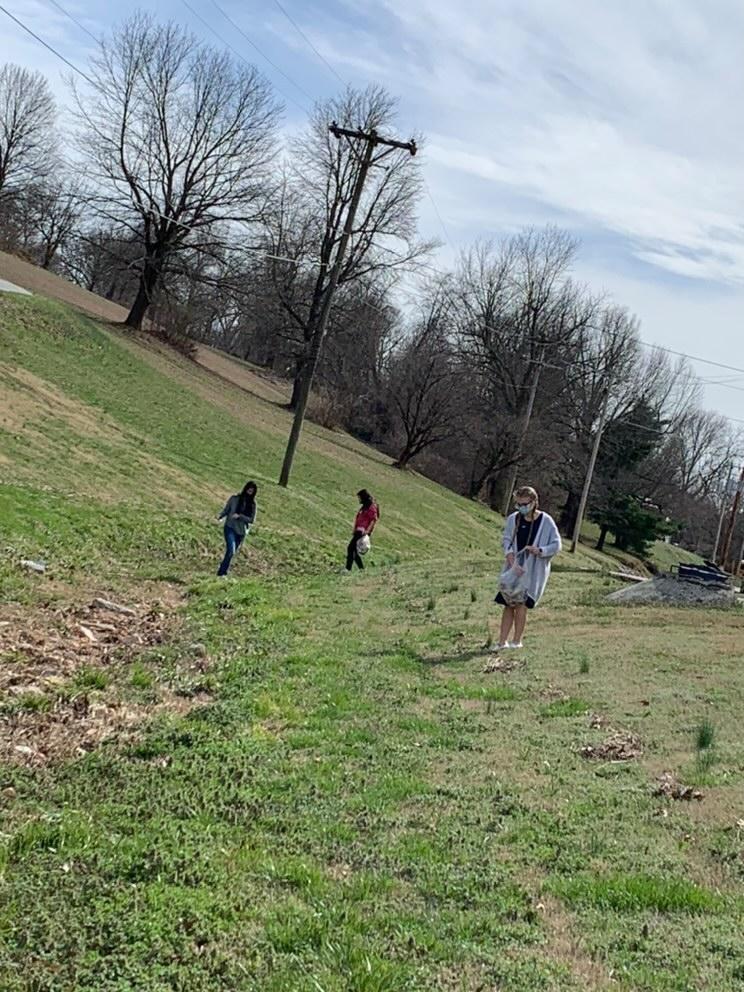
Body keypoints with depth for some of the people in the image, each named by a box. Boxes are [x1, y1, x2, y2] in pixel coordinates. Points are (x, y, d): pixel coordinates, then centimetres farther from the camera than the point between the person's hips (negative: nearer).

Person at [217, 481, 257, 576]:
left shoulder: (252, 504, 3)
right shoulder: (235, 498, -2)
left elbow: (251, 520, -1)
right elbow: (226, 510, 2)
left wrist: (239, 516, -16)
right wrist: (220, 517, -18)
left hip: (241, 531, 3)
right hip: (230, 528, -3)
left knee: (232, 552, 10)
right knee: (231, 552, -19)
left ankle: (224, 572, 21)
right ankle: (221, 572, -12)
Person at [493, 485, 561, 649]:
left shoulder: (546, 521, -8)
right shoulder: (513, 519, 2)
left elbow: (556, 545, -5)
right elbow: (506, 538, 13)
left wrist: (539, 551, -21)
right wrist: (509, 552, -8)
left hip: (534, 569, -4)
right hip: (515, 567, 4)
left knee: (520, 603, -10)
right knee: (508, 604, 3)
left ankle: (517, 641, 2)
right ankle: (502, 641, 9)